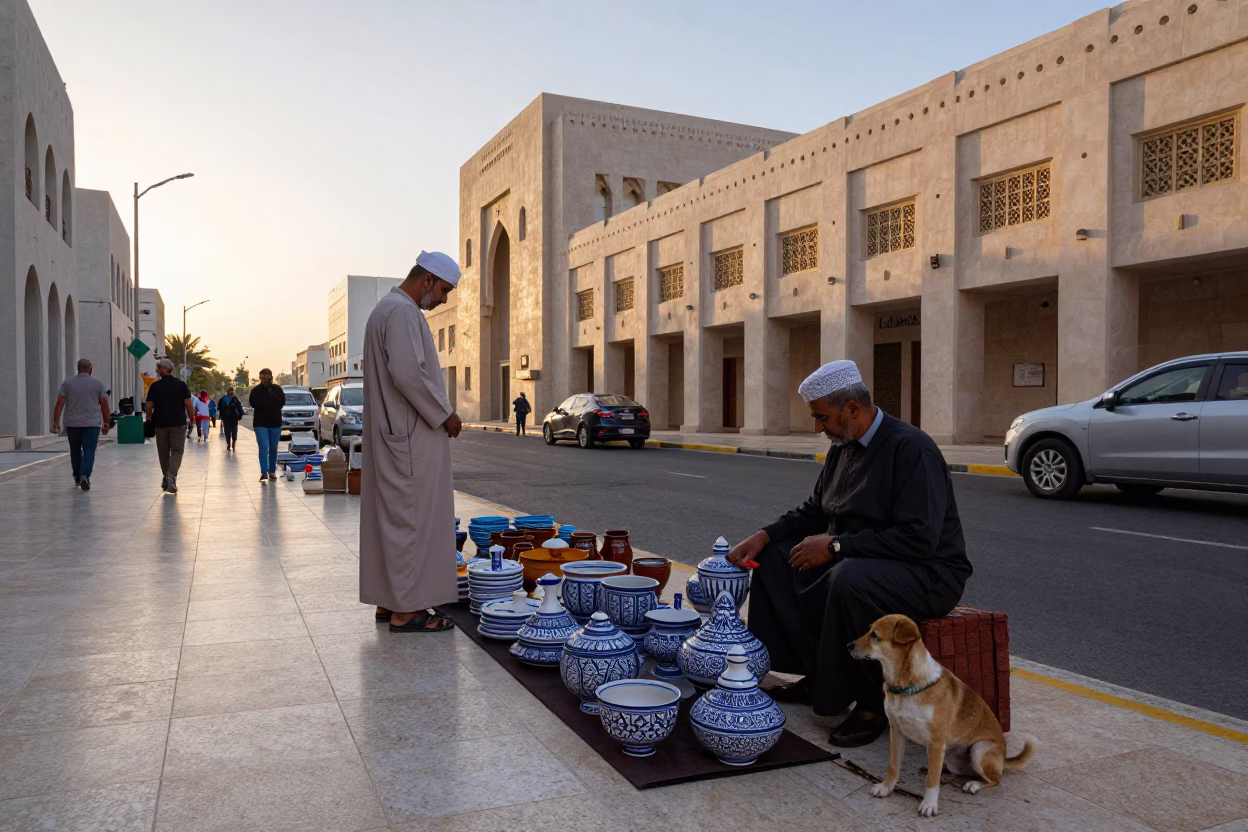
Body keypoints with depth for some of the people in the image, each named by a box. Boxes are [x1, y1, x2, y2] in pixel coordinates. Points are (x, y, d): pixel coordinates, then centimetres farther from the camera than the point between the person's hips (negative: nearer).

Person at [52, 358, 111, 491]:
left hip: (72, 424, 2)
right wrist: (107, 423, 6)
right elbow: (104, 404, -1)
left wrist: (56, 421, -1)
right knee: (89, 451, -4)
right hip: (91, 424, -2)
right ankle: (85, 475, -23)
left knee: (75, 451, 16)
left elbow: (60, 403, -2)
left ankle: (77, 477, 27)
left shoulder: (67, 383, 3)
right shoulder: (98, 384, 1)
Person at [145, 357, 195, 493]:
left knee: (163, 452, 13)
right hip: (178, 424, -1)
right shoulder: (181, 384, 0)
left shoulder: (155, 386, 0)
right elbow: (189, 404, -4)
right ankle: (171, 476, -20)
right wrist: (192, 420, 7)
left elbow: (149, 406, -1)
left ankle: (166, 479, 21)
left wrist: (149, 421, 11)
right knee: (177, 451, 0)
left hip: (160, 424, 1)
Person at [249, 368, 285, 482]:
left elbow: (282, 402, 8)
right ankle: (264, 472, -13)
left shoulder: (277, 389, 0)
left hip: (275, 423, 3)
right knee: (264, 448, -12)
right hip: (260, 423, -3)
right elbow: (252, 403, -3)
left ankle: (272, 471, 22)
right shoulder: (256, 390, -6)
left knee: (273, 448, 11)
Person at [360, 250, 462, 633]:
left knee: (390, 518, 13)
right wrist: (444, 414, -13)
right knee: (411, 519, -6)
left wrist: (438, 413, 17)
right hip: (411, 438, -11)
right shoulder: (403, 311, -14)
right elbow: (409, 373, -24)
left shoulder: (386, 308, 19)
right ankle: (407, 609, 0)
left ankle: (388, 601, 21)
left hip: (390, 434, 11)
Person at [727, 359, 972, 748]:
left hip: (927, 571, -9)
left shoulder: (911, 449, -20)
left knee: (849, 579, -37)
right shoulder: (843, 448, 8)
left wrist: (835, 545, -24)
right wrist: (764, 536, -1)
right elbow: (813, 511, 16)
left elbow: (918, 540, -28)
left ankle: (874, 703, -18)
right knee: (775, 559, 1)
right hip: (855, 558, 9)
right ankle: (817, 675, 3)